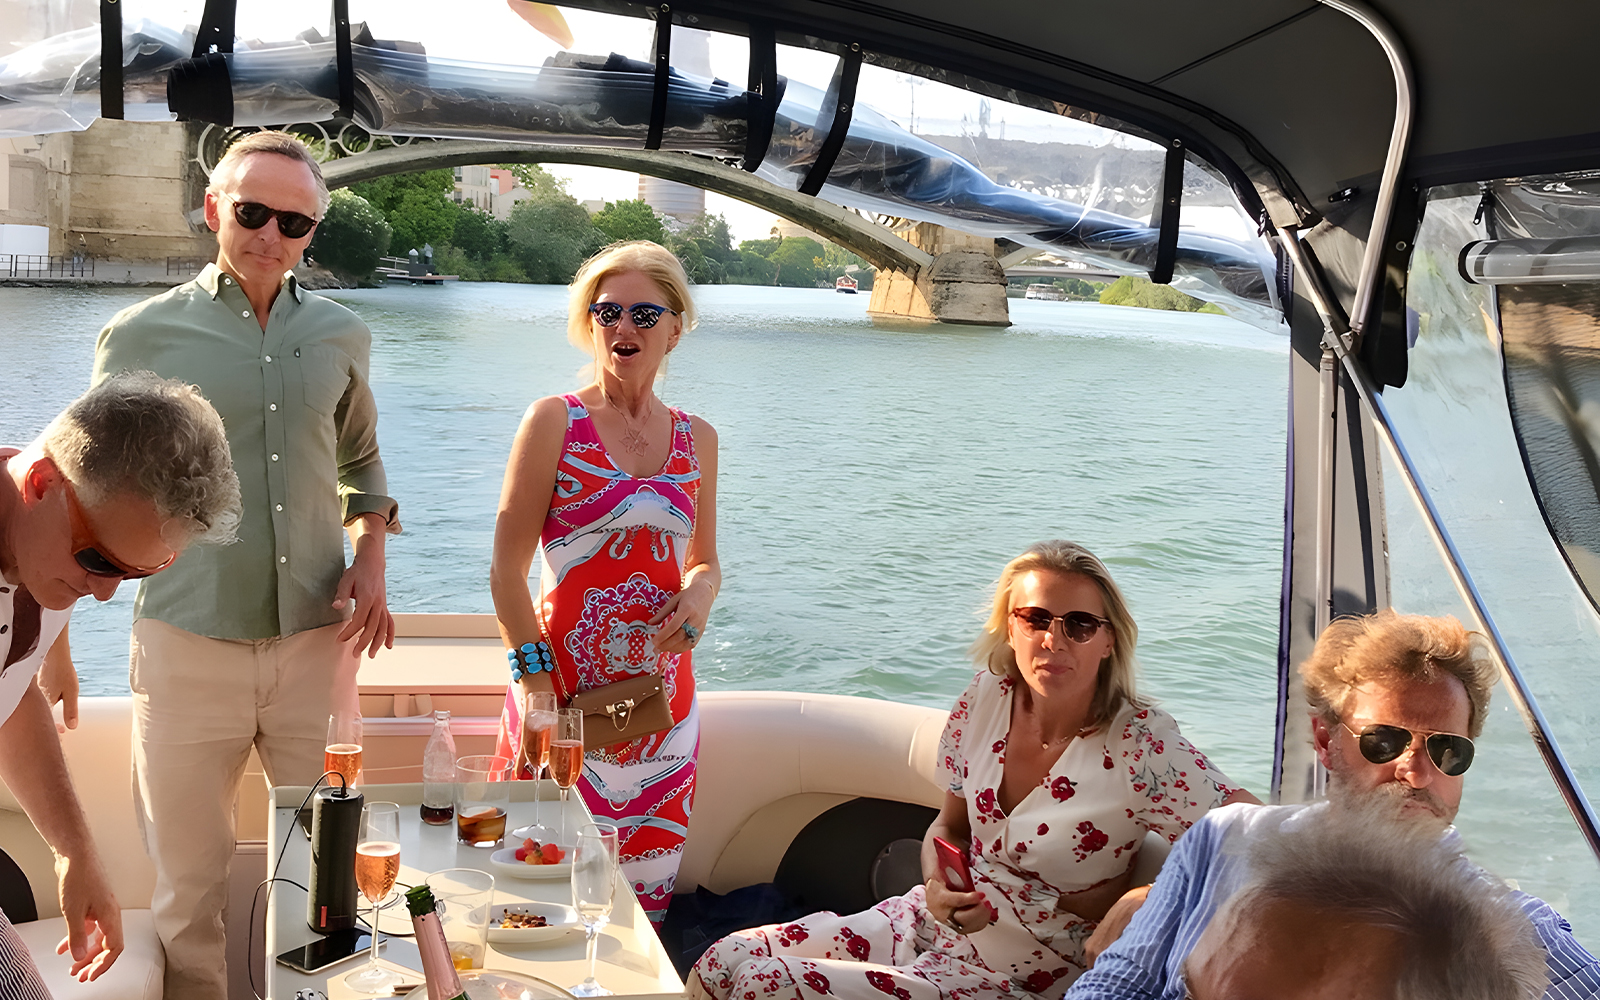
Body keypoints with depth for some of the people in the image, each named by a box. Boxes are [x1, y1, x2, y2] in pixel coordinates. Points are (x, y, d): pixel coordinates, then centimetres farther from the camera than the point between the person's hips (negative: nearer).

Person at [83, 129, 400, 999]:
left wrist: (371, 558, 4)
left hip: (317, 641, 3)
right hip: (187, 645, -2)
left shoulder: (340, 337, 6)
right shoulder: (140, 336, -2)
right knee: (187, 878, 8)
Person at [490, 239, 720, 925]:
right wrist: (536, 681, -13)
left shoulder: (696, 439, 9)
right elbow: (508, 567, -5)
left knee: (644, 883, 10)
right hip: (563, 685, -4)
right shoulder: (555, 421, -3)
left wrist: (701, 592, -4)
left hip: (661, 688, 4)